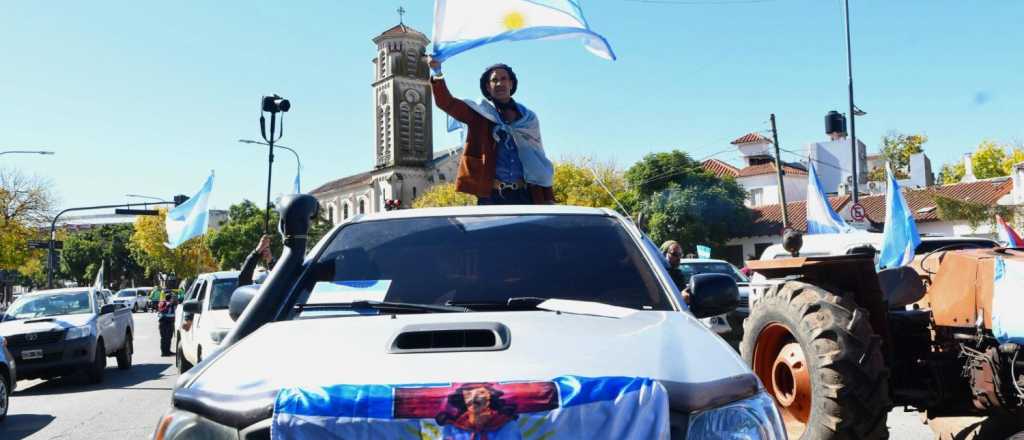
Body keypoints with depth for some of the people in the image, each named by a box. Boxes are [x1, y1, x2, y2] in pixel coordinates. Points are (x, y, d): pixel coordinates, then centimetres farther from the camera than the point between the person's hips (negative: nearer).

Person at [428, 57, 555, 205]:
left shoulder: (528, 118, 14)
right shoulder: (479, 114, 9)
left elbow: (539, 160, 13)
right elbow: (446, 103, -4)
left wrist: (548, 198, 7)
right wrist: (438, 74, -22)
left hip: (524, 195, 2)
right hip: (491, 196, -2)